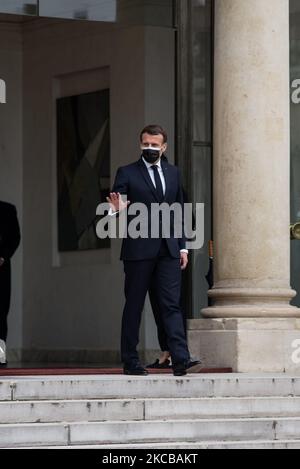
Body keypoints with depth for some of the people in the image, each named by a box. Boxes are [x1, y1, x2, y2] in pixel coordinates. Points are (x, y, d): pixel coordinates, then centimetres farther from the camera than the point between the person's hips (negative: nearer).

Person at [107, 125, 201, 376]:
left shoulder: (173, 172, 15)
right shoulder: (127, 173, 3)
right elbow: (116, 204, -3)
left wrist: (182, 246, 10)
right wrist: (117, 210, -27)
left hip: (169, 249, 3)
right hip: (138, 249, -3)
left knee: (172, 305, -6)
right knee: (134, 306, 3)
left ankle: (181, 360, -14)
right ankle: (131, 362, 9)